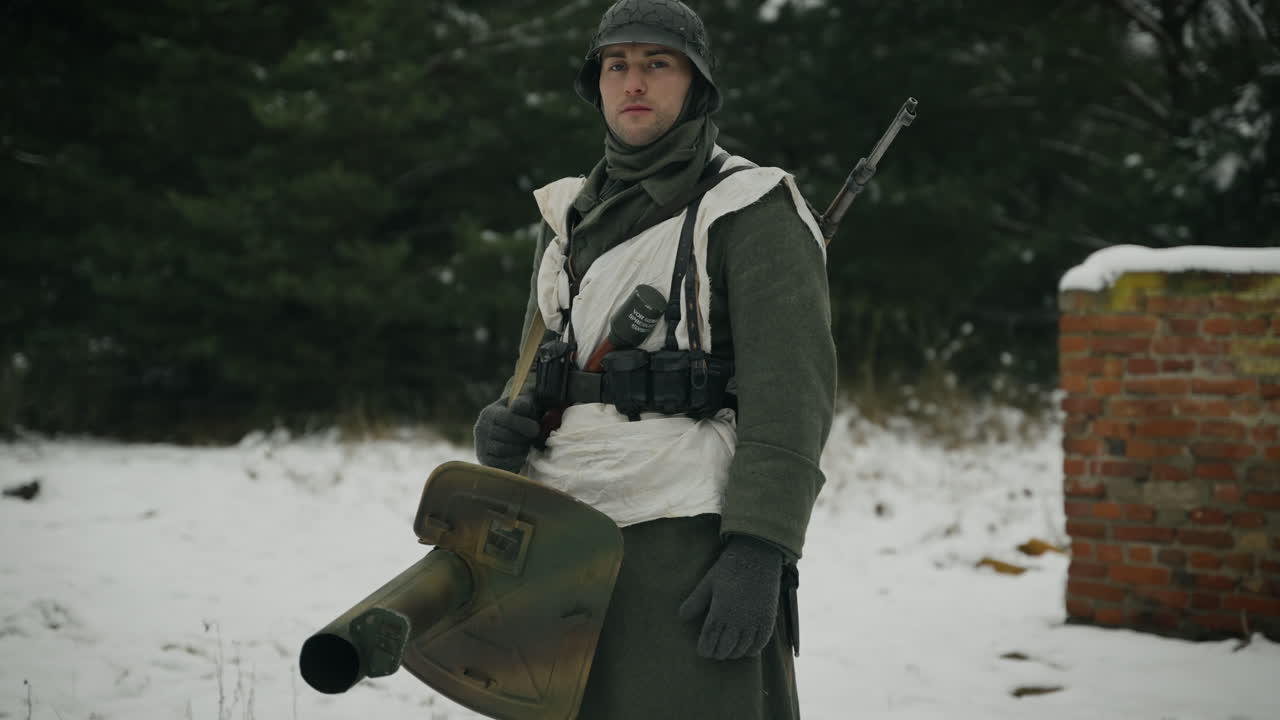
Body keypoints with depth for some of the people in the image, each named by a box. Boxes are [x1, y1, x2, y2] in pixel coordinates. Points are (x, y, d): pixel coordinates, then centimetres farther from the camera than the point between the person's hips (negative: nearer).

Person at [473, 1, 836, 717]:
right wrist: (505, 427, 2)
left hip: (692, 544, -6)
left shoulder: (754, 210, -2)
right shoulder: (570, 217, 19)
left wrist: (759, 550, -20)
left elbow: (791, 393, -11)